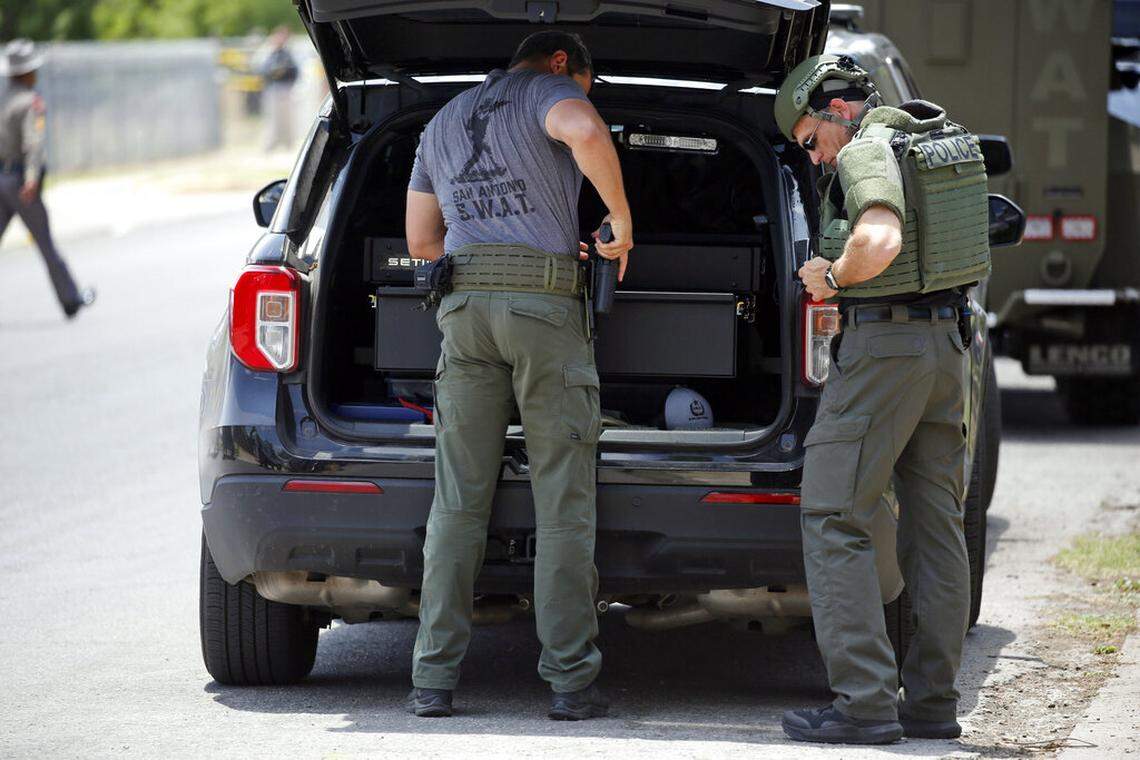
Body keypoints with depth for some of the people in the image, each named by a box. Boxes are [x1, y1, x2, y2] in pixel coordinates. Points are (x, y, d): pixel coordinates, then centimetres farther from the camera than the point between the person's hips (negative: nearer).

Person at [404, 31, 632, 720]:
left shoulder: (442, 124, 26)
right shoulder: (547, 90, 5)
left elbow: (422, 240, 29)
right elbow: (587, 134, -20)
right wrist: (622, 221, -7)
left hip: (465, 303, 5)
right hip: (544, 305, -5)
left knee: (459, 502, 4)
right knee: (564, 503, -2)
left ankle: (435, 680, -2)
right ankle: (572, 682, -4)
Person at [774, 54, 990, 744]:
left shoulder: (868, 151, -13)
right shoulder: (948, 140, 14)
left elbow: (879, 242, -32)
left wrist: (834, 276, -13)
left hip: (884, 348, -9)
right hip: (946, 341, 9)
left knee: (834, 521, -6)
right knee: (935, 525, 10)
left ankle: (866, 704, -13)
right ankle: (933, 700, 11)